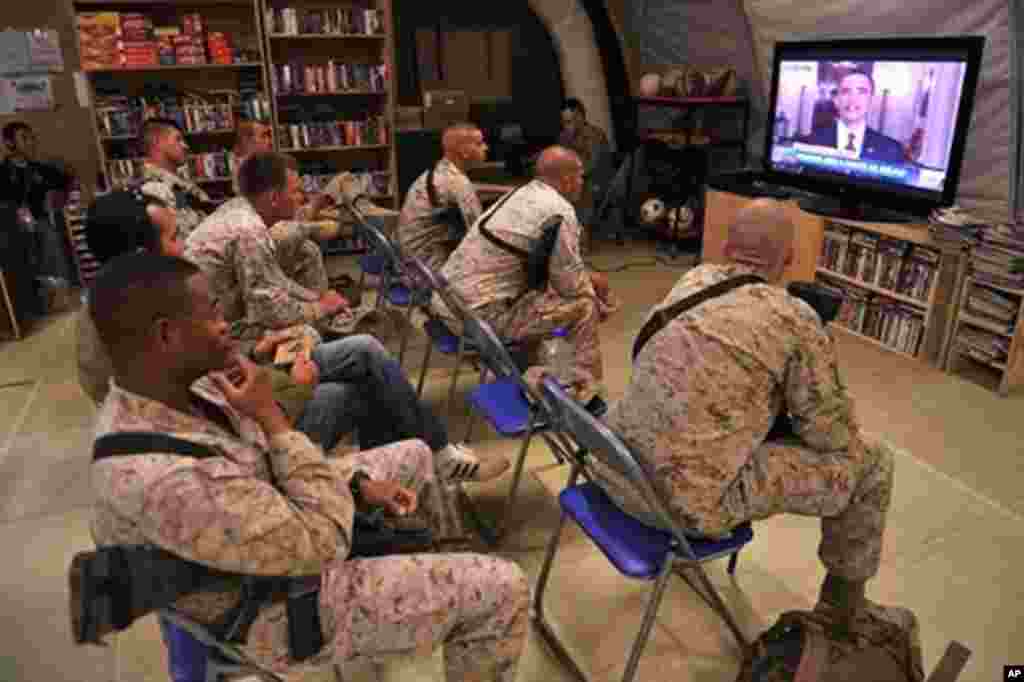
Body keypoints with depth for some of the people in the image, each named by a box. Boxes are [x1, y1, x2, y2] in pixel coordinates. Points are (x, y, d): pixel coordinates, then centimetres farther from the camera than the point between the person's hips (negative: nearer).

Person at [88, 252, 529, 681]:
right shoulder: (164, 481, -41)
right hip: (280, 608, -8)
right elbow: (324, 541, -32)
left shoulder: (174, 387, -12)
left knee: (415, 455, 22)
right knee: (501, 589, -8)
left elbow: (263, 451, 4)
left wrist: (358, 482, -6)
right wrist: (271, 414, -29)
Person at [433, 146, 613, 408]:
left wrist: (588, 277, 22)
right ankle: (587, 395, 13)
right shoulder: (558, 210, -13)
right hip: (480, 314, -10)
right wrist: (592, 283, 12)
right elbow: (570, 284, -10)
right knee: (584, 303, 0)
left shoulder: (520, 195, 15)